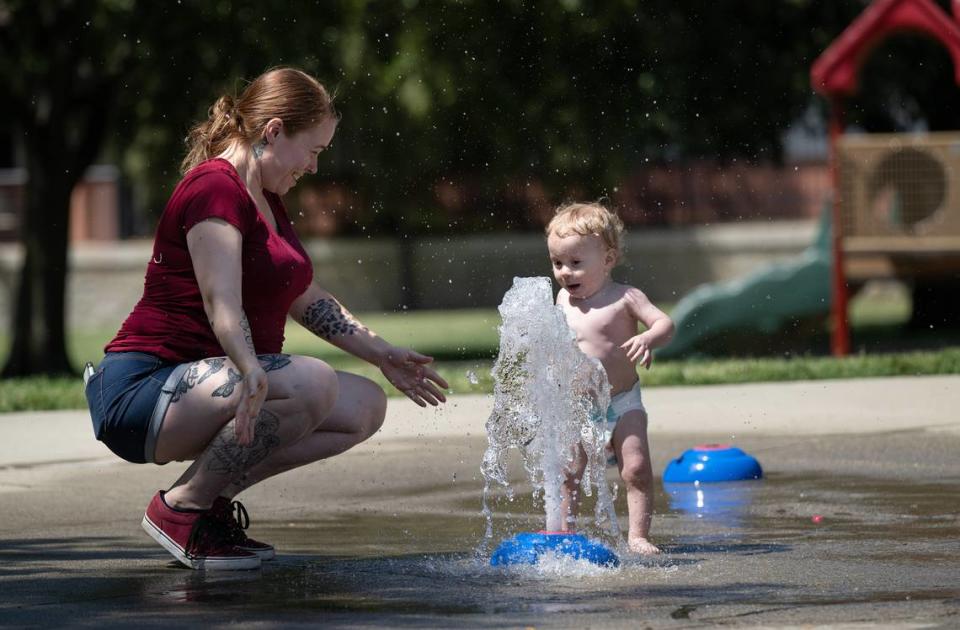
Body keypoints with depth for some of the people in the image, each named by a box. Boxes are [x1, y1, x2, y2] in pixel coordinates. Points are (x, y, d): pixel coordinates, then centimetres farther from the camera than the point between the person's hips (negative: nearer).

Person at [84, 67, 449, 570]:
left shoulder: (265, 200, 19)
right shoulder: (214, 188, -14)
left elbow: (306, 300, 30)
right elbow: (222, 304, -29)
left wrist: (383, 355, 29)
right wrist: (251, 372, -45)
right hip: (143, 387, -10)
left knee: (365, 406, 1)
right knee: (311, 383, -32)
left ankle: (213, 498, 3)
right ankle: (181, 507, -17)